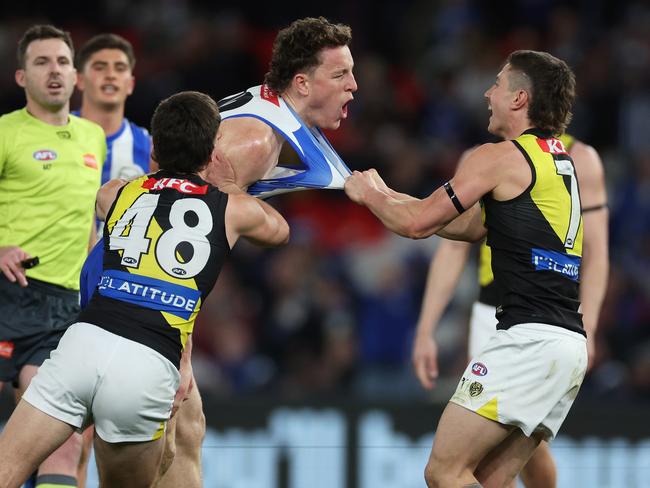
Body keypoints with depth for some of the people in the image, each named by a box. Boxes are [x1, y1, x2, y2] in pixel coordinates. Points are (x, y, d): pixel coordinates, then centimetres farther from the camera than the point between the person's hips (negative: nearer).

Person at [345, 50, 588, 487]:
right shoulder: (560, 161, 21)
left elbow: (417, 224, -3)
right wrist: (387, 195, 30)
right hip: (572, 343, 9)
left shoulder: (501, 157, -6)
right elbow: (473, 227, 30)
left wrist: (366, 194, 16)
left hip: (529, 339, -9)